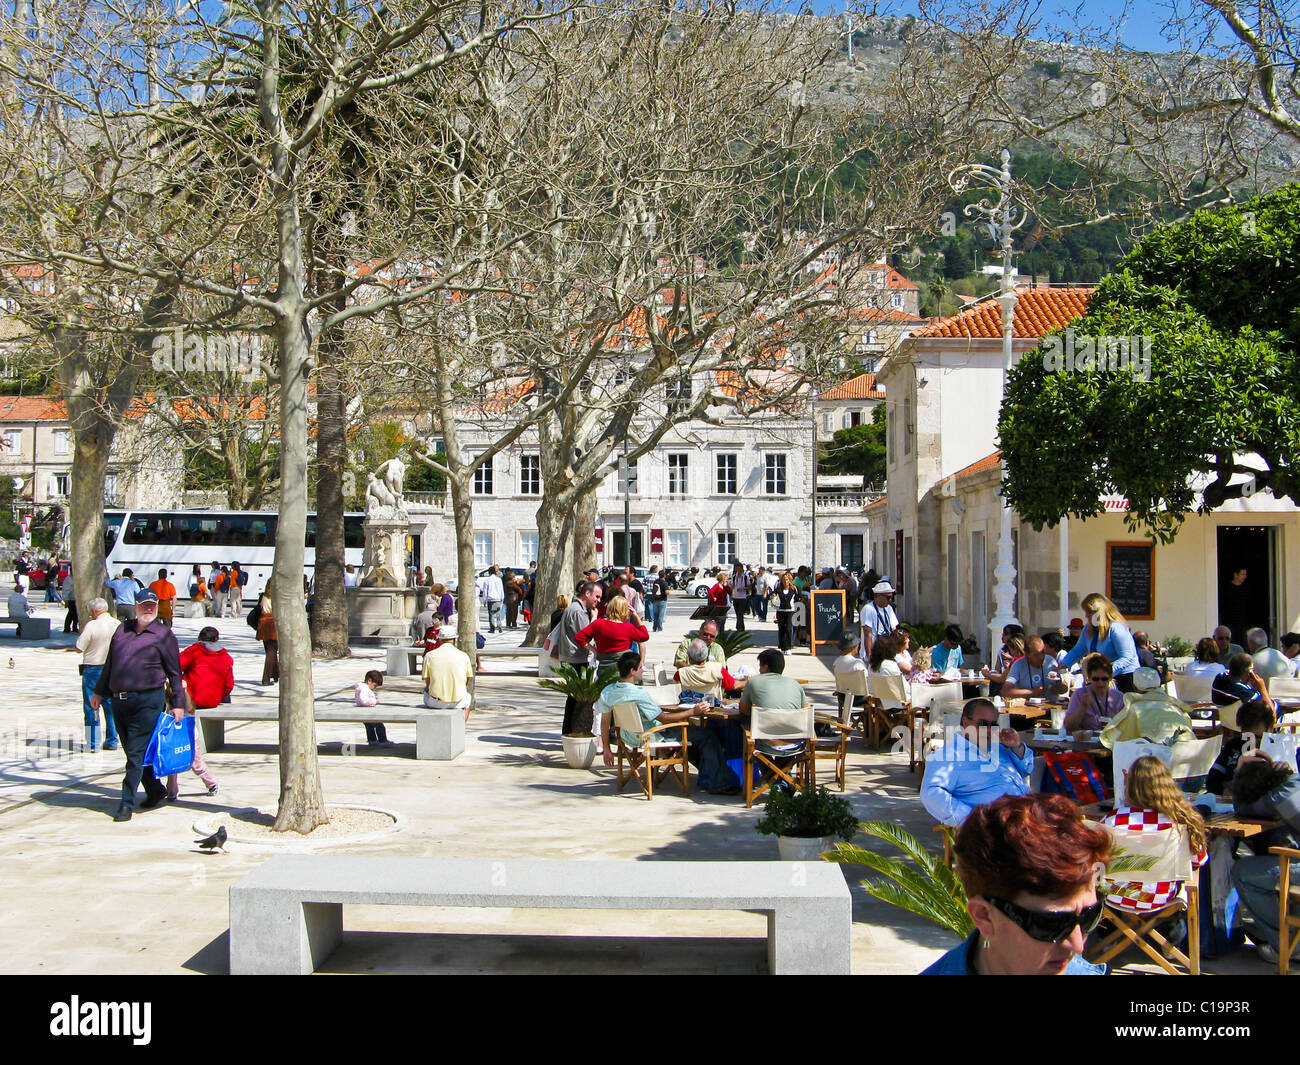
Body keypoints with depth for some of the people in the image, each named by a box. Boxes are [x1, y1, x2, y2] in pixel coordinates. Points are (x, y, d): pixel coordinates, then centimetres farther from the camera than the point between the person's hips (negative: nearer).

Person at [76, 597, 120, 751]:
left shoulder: (92, 625, -15)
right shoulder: (118, 624, 0)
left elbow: (79, 648, -11)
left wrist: (81, 633, 2)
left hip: (93, 670, -5)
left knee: (91, 707, 4)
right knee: (111, 705, 12)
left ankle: (93, 743, 5)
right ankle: (112, 741, 14)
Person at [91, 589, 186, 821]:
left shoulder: (163, 635, 0)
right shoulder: (122, 629, 14)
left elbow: (175, 673, 1)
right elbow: (109, 663, 22)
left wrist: (178, 704, -3)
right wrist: (99, 693, 22)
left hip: (147, 701, -6)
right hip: (119, 701, 6)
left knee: (137, 754, -7)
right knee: (133, 752, 12)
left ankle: (127, 804, -4)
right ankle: (156, 791, 27)